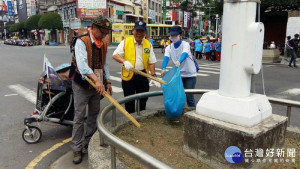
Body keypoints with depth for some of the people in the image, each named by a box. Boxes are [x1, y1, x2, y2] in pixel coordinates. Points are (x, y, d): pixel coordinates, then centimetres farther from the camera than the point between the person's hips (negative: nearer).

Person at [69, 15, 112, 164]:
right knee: (79, 117, -2)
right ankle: (77, 149, 8)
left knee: (94, 114, 14)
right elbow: (82, 63, -28)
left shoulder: (103, 45, 9)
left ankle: (88, 140, 31)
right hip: (82, 85, -7)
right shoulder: (82, 41, -14)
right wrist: (96, 79, -39)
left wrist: (107, 82, 11)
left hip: (97, 85, 7)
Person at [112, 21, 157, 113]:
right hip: (128, 75, -2)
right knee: (129, 101, 9)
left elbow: (152, 61, 6)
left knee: (143, 100, 13)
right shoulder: (125, 42, -3)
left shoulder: (148, 44, 6)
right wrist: (124, 61, -28)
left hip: (143, 76, 3)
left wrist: (153, 75, -5)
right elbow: (115, 55, -10)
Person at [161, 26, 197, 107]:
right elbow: (166, 58, -18)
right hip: (178, 75, 4)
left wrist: (179, 61, -55)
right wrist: (163, 68, -38)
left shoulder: (185, 44, -10)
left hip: (190, 75, -4)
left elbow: (184, 54, -32)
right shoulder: (169, 48, 1)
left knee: (189, 97, -5)